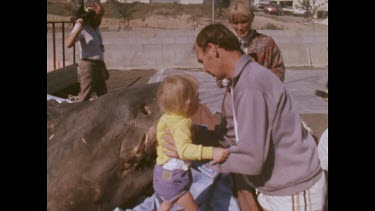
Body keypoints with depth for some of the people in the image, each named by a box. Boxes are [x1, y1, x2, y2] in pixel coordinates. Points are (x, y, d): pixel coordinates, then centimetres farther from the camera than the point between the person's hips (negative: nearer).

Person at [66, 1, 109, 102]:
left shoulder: (96, 29, 16)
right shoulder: (82, 27, -10)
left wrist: (104, 69, 25)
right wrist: (79, 27, -31)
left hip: (98, 67, 9)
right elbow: (69, 44, -27)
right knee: (84, 97, -11)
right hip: (88, 66, -9)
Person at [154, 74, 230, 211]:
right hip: (172, 176, -10)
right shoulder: (181, 123, -29)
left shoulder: (168, 117, 1)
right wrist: (211, 152, -53)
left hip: (165, 171, 10)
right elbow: (184, 149, -43)